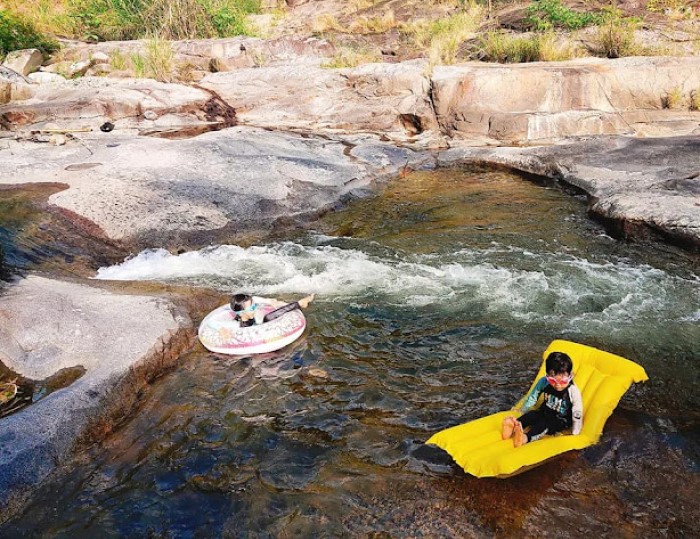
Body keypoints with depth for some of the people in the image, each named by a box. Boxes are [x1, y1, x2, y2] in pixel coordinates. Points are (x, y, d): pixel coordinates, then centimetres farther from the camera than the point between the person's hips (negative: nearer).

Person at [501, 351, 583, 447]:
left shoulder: (573, 391, -23)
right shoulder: (544, 382, -15)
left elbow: (577, 414, -17)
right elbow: (533, 397, 0)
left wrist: (575, 434, -14)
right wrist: (523, 411, 5)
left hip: (561, 421, -4)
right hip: (545, 413, 4)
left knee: (544, 424, -33)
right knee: (532, 414, -25)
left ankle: (526, 438, -57)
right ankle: (513, 427, -48)